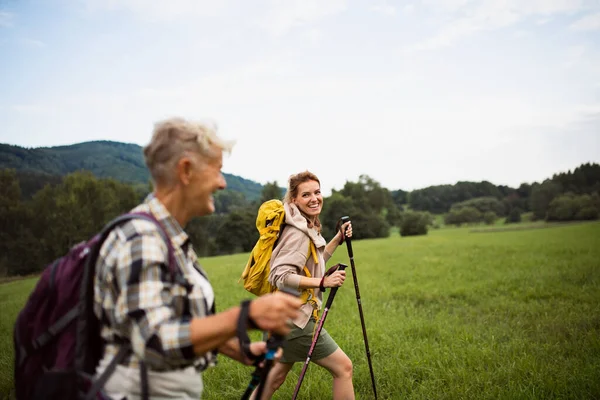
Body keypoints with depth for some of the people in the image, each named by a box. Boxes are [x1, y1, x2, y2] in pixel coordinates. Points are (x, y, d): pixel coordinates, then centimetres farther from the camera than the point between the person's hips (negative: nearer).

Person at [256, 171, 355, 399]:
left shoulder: (308, 228, 11)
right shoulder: (297, 232, -19)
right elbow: (280, 276, -27)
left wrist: (338, 239, 12)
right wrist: (323, 282, -30)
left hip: (287, 315, 10)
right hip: (295, 317, -10)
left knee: (278, 374, 18)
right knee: (343, 367, -2)